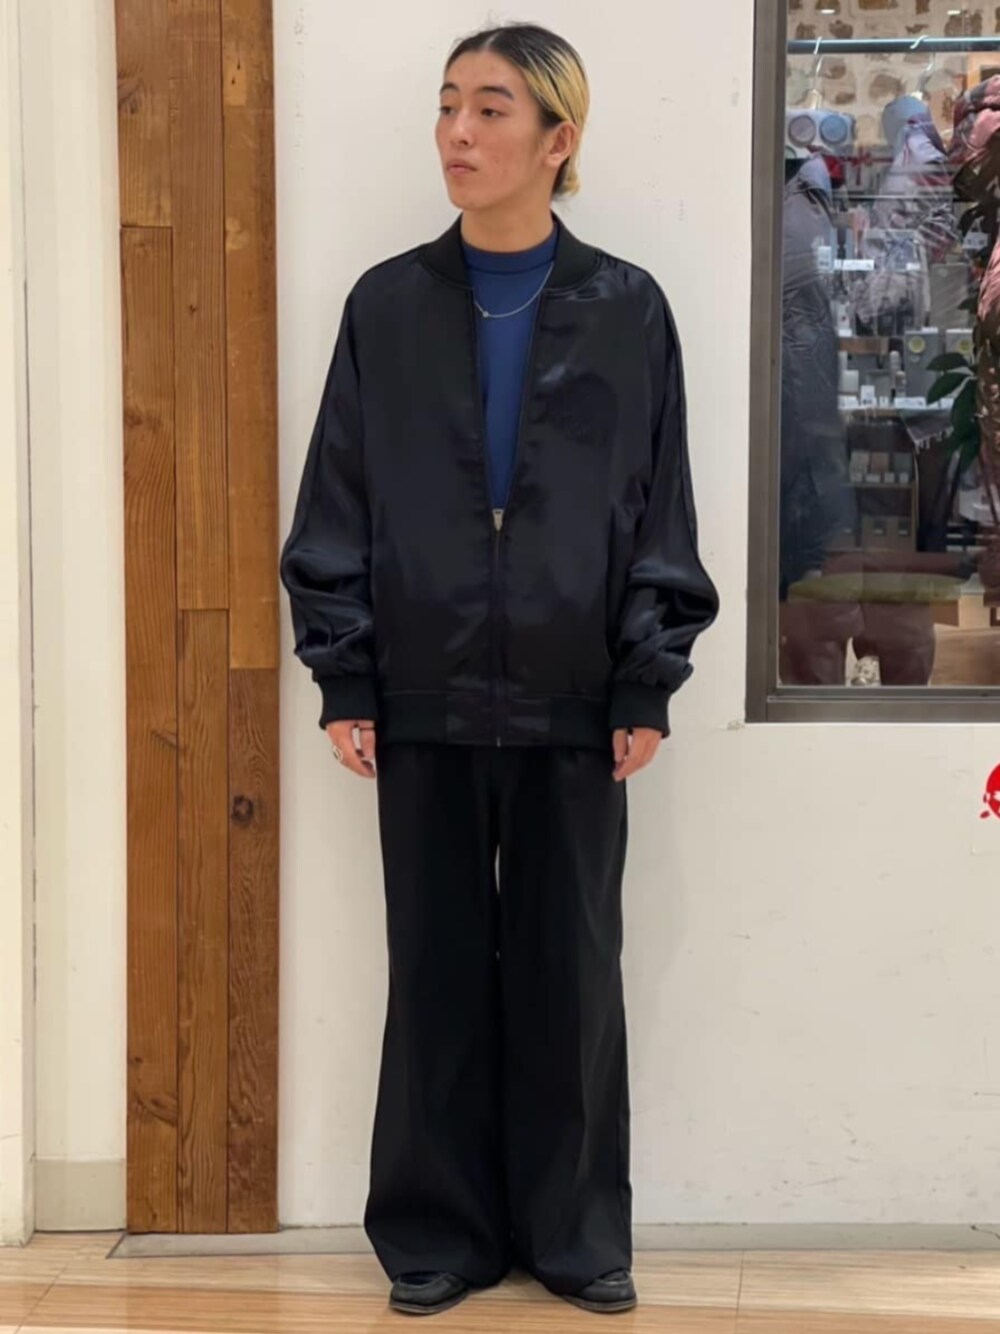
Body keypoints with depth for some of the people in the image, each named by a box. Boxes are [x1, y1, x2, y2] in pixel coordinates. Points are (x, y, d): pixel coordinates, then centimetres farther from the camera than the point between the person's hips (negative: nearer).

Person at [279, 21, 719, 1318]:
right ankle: (440, 1232, 19)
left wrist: (649, 686, -4)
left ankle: (577, 1231, 21)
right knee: (437, 966, 7)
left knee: (570, 967, 7)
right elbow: (339, 504, 3)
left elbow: (659, 510, 1)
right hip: (424, 697, 1)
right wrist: (343, 681, -2)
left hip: (573, 698, -1)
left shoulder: (626, 310, -1)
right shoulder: (388, 305, 1)